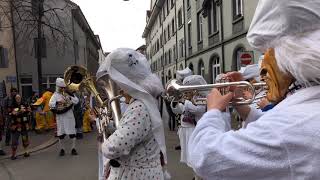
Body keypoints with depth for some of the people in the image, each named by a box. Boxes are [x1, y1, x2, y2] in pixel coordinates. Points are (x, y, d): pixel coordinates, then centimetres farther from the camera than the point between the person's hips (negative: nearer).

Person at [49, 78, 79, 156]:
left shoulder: (70, 93, 5)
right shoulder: (55, 95, 2)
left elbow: (77, 101, -4)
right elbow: (50, 104, -10)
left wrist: (70, 97, -19)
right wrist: (58, 102, -26)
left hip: (69, 116, 1)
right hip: (60, 117, 0)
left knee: (72, 133, 3)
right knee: (61, 134, 6)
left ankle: (73, 148, 14)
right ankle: (62, 149, 20)